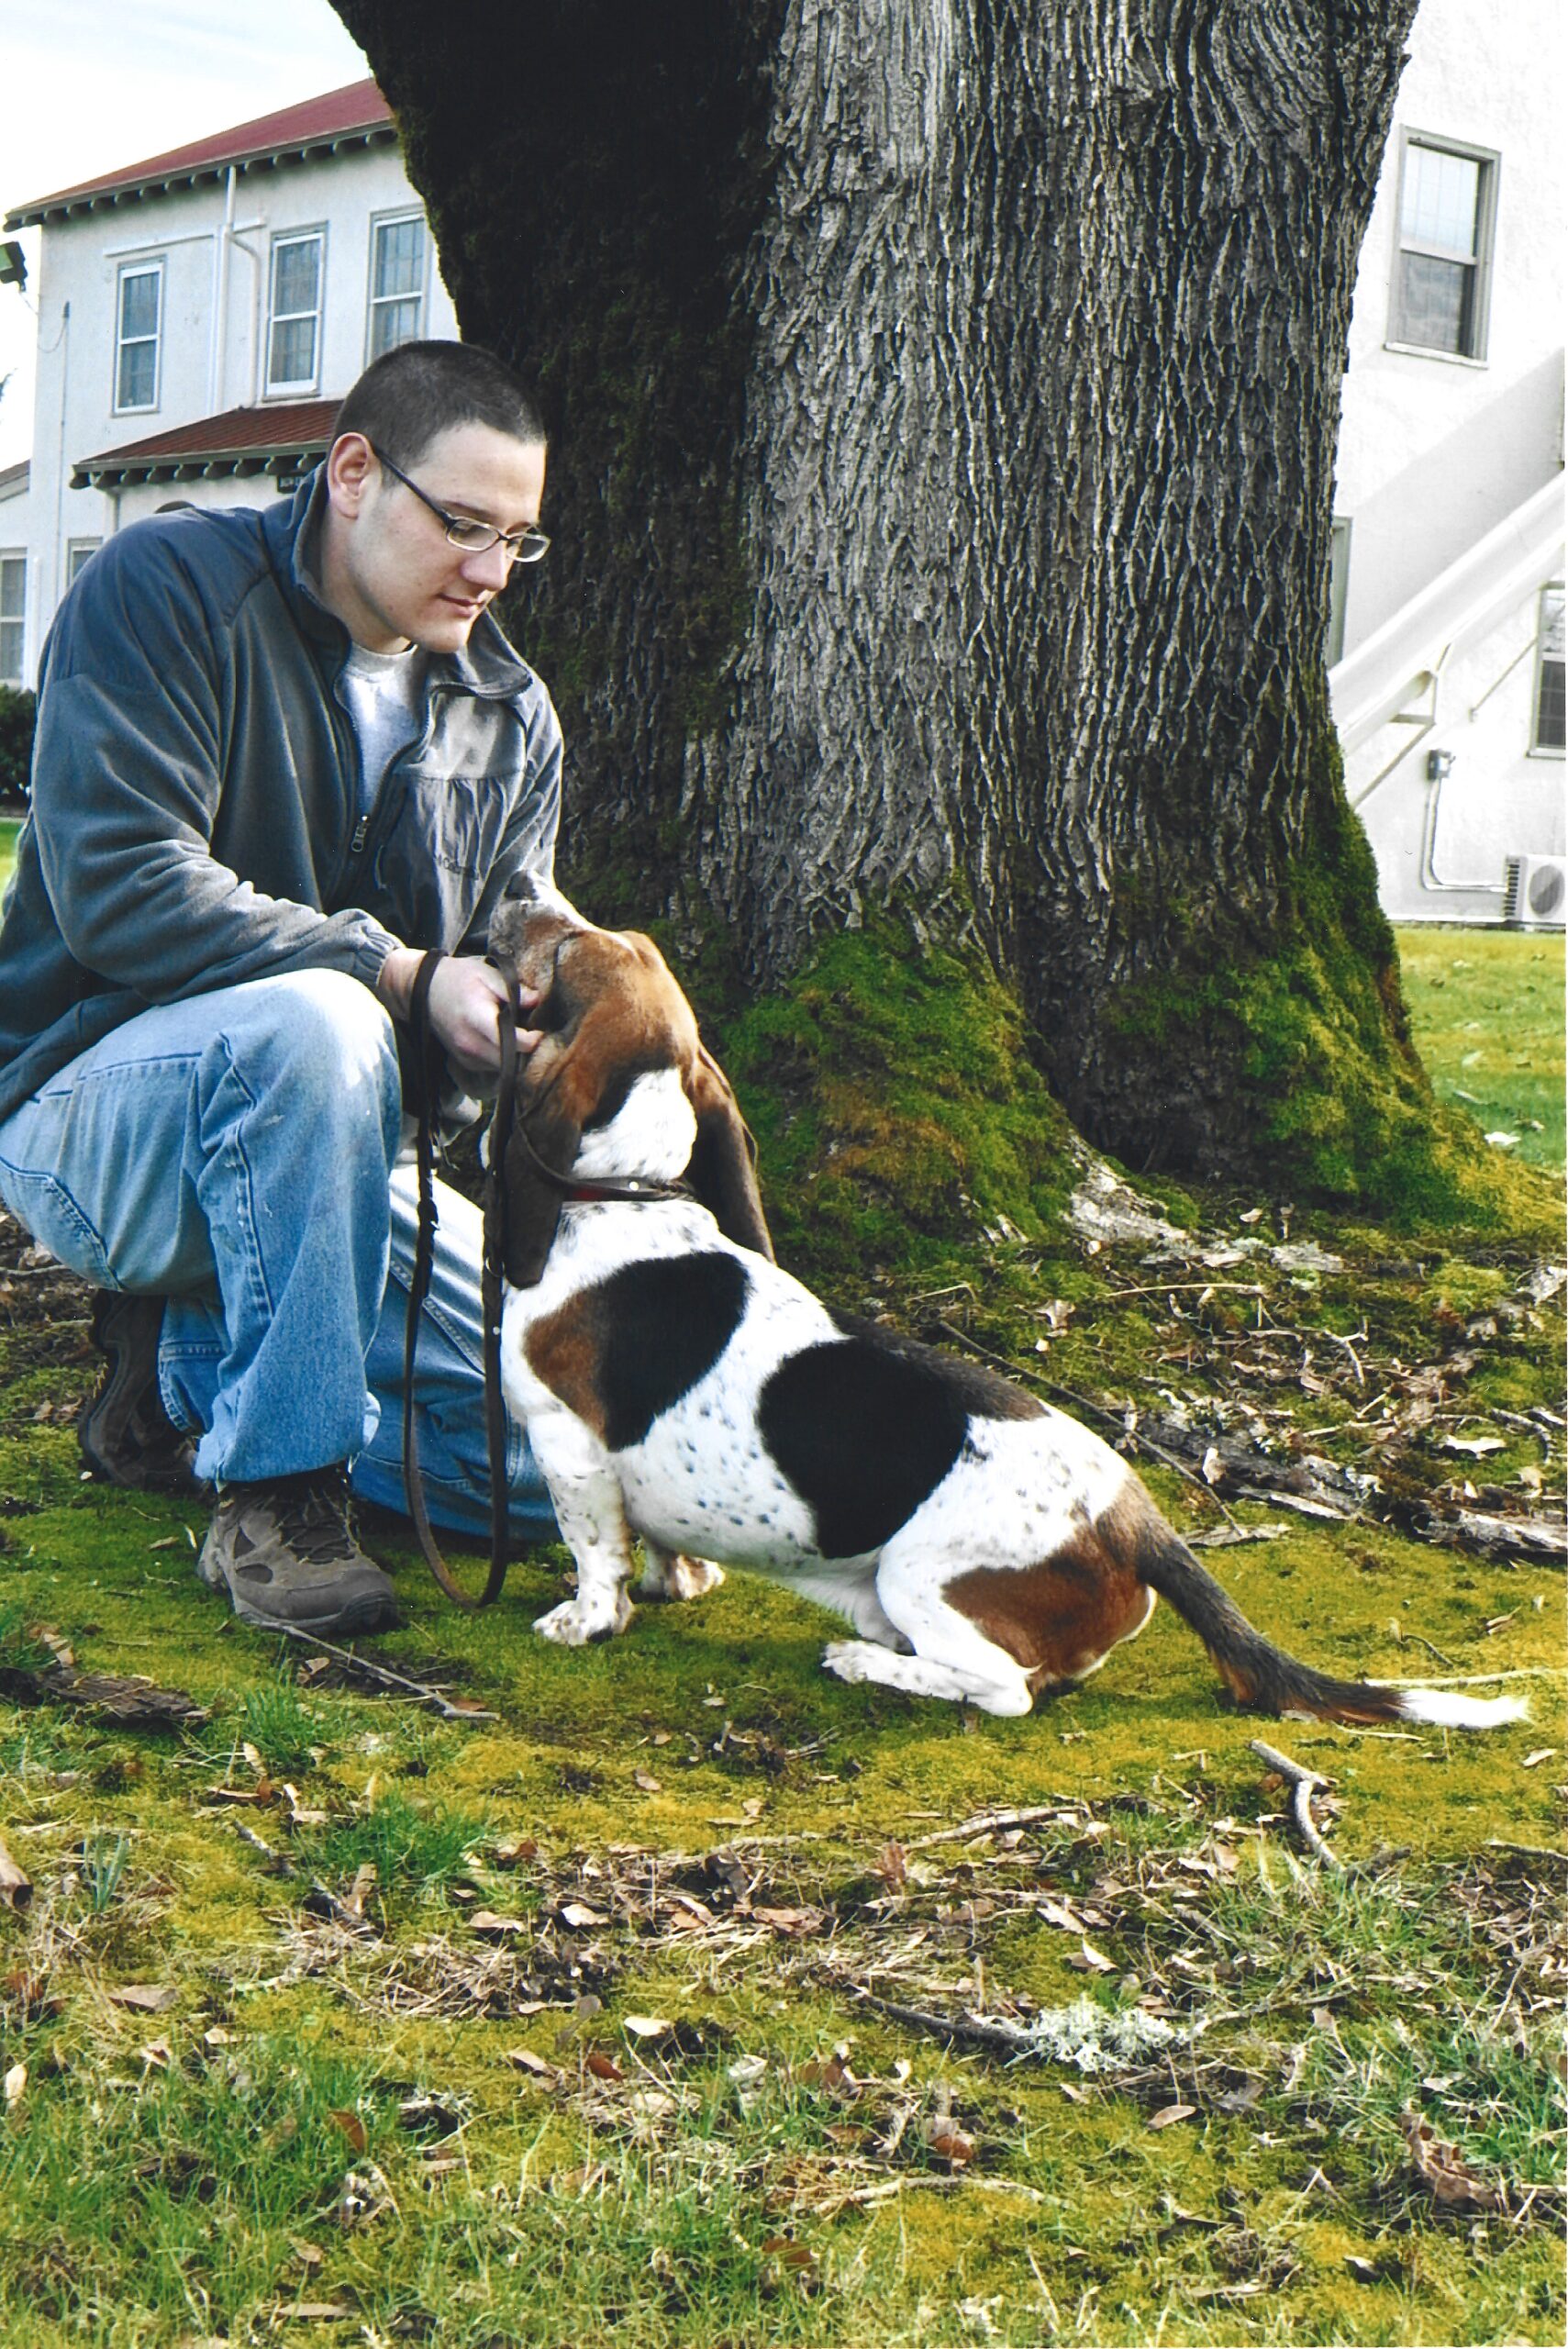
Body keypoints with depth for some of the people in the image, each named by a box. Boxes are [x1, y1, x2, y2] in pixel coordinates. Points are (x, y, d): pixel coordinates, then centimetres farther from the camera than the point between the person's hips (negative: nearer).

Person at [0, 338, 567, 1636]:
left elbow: (503, 970, 11)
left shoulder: (514, 716, 8)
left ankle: (189, 1360, 14)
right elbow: (118, 888, -23)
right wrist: (400, 977, -27)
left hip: (316, 1155, 6)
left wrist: (535, 1023, -13)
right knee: (310, 1023, -40)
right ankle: (274, 1489, -25)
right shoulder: (168, 587, -11)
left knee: (559, 1457, -8)